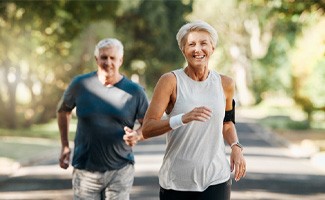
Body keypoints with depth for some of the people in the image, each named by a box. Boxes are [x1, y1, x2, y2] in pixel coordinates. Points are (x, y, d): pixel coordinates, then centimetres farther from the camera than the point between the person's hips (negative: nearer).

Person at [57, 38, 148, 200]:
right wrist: (65, 146, 12)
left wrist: (137, 135, -18)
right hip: (85, 171, 1)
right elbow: (63, 110, 16)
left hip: (120, 170, -1)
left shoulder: (134, 92, -3)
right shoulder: (80, 84, -1)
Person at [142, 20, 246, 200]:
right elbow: (147, 129, -14)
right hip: (176, 182, -1)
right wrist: (184, 118, -29)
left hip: (215, 180, 2)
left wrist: (235, 146, 4)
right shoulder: (170, 81, -6)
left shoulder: (225, 84, 5)